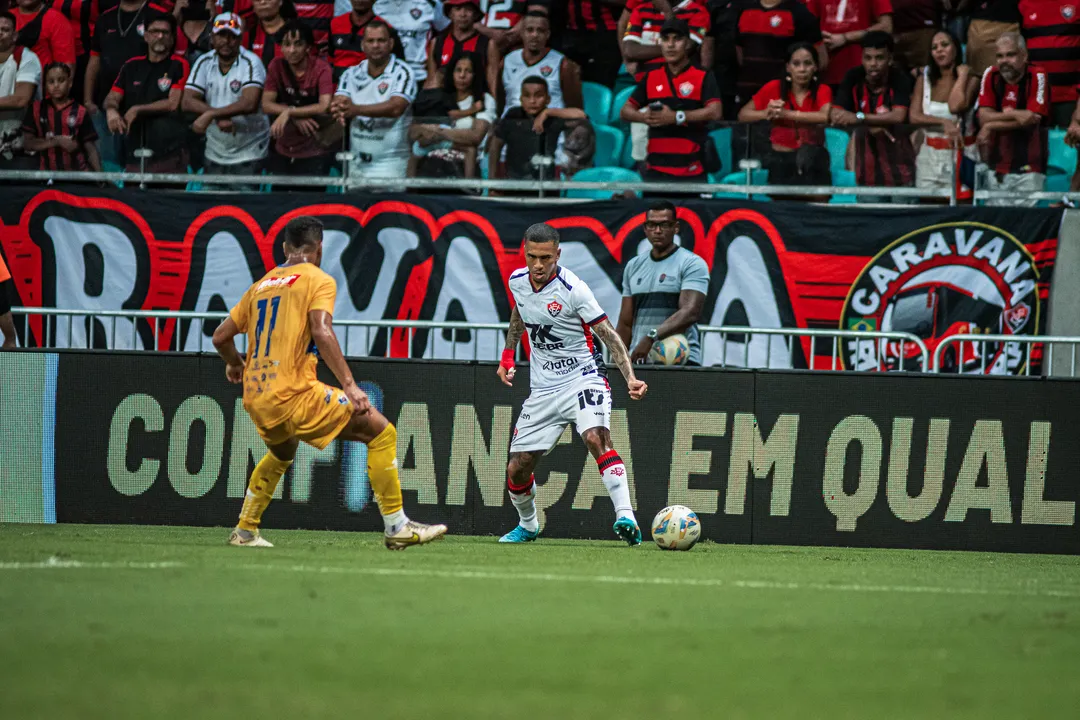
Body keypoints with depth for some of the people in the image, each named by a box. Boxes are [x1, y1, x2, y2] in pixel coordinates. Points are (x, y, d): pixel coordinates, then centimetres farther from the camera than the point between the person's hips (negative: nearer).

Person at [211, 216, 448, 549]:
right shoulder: (318, 280, 1)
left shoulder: (262, 285, 19)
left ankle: (244, 531, 34)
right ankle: (397, 528, -5)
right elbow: (321, 332, -17)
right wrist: (349, 386, -19)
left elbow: (220, 337, 22)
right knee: (381, 432, 0)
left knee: (282, 452, 37)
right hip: (294, 393, -7)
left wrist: (235, 363, 43)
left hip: (256, 399, 7)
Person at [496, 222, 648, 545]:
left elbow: (609, 335, -18)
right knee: (516, 470, 3)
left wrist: (630, 378, -29)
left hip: (583, 377, -5)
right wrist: (507, 356, 22)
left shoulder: (573, 289, -17)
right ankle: (527, 526, 31)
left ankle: (625, 518, -40)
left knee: (595, 437, -33)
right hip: (543, 387, 5)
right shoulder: (517, 281, 0)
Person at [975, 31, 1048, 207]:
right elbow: (984, 117, -2)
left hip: (1028, 170, -4)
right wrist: (1014, 115, -16)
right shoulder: (991, 76, 5)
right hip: (996, 169, 4)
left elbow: (1033, 120, -13)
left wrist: (991, 127, -7)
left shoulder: (1037, 77, -6)